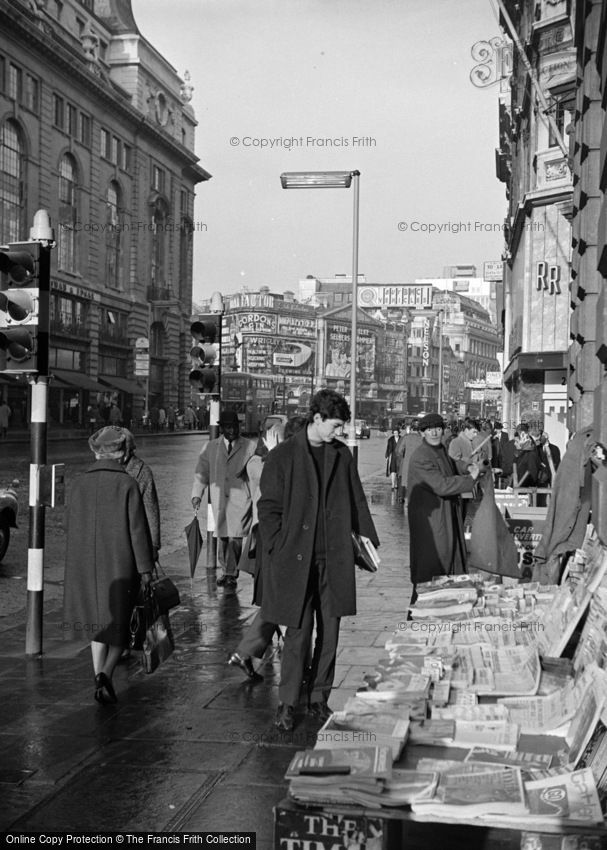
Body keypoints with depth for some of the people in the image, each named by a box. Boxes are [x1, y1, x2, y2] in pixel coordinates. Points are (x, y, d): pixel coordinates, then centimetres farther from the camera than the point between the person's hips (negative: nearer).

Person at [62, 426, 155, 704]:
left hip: (86, 564, 3)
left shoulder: (80, 483, 1)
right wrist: (145, 566, -5)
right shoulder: (127, 484, -10)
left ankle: (99, 677, 9)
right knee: (118, 623, 8)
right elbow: (138, 528, -10)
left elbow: (73, 526, 7)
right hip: (120, 564, -3)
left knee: (98, 621, 16)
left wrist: (76, 565, 17)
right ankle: (106, 673, -11)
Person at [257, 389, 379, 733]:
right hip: (296, 557, -4)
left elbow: (356, 500, 15)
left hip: (335, 557, 4)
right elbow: (269, 508, -2)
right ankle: (288, 702, 9)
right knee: (299, 632, -4)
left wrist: (368, 538, 12)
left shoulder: (342, 454, 8)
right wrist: (277, 551, -9)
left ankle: (319, 697, 20)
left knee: (330, 630, 8)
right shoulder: (282, 457, -4)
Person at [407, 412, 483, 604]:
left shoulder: (441, 451, 11)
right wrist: (470, 478, -17)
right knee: (429, 569, -3)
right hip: (429, 519, -9)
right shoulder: (420, 458, -19)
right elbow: (441, 485, -25)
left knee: (451, 564, 13)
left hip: (448, 516, 9)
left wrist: (468, 471, 2)